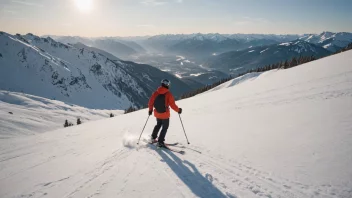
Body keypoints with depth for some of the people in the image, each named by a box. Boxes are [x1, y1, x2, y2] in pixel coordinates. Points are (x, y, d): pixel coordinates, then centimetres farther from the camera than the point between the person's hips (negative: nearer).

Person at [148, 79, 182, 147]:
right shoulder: (168, 94, -17)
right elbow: (172, 105, -16)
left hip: (157, 113, 5)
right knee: (165, 127, 11)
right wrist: (178, 110, 0)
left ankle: (153, 137, 32)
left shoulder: (156, 92, -5)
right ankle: (160, 142, 9)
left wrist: (150, 109, 16)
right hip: (165, 114, -5)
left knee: (158, 124, 28)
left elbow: (151, 102, 0)